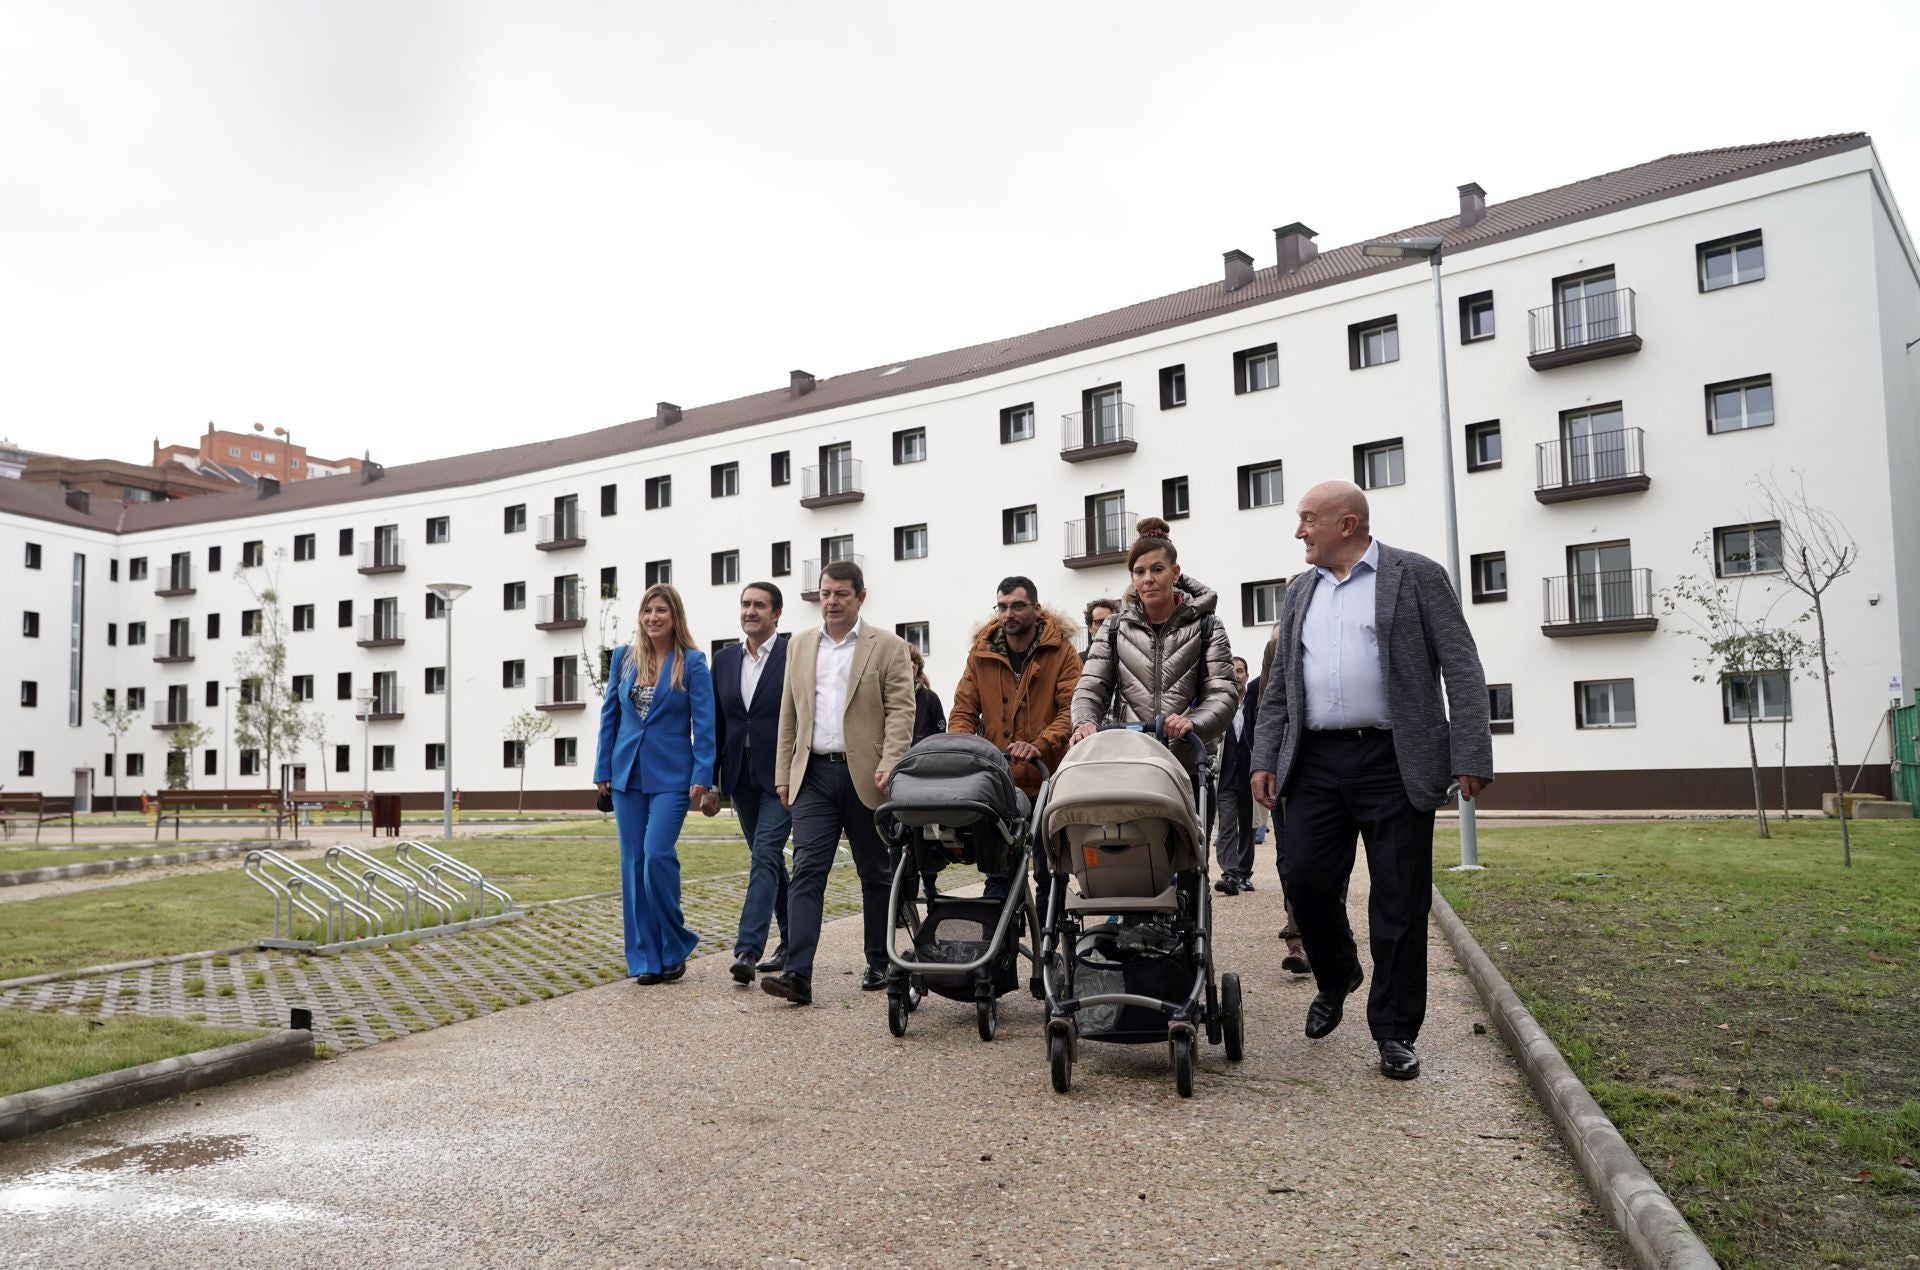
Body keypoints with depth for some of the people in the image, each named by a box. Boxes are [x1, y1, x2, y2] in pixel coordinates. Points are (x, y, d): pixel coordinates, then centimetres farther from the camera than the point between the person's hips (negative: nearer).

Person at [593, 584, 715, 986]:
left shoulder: (692, 662, -4)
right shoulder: (623, 657, 7)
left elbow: (704, 723, -6)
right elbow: (610, 714, 11)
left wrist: (701, 776, -12)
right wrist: (602, 768, 8)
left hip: (671, 775, -4)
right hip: (627, 772, 4)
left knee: (657, 855, -15)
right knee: (633, 862, 4)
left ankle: (673, 948, 6)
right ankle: (645, 958, 13)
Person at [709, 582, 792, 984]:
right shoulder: (724, 659, 9)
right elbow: (717, 723, 11)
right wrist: (711, 782, 9)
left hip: (781, 775, -6)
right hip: (741, 775, 6)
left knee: (764, 856, -12)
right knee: (769, 858, 14)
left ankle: (747, 950, -14)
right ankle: (792, 940, 26)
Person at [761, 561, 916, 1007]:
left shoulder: (888, 647, 0)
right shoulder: (800, 646, 13)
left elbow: (901, 712, -6)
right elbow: (788, 715, 14)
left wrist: (889, 766, -18)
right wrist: (783, 774, 9)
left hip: (865, 777, -3)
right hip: (814, 774, 3)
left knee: (875, 875, 9)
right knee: (807, 872, -7)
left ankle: (879, 965, 23)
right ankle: (797, 974, -11)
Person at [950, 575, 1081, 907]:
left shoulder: (1061, 652, -3)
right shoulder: (980, 654, 5)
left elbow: (1072, 710, -13)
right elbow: (963, 711, 5)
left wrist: (1040, 745, -28)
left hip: (1048, 783, -2)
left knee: (1050, 873, 10)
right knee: (998, 874, 5)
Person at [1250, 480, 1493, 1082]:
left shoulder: (1416, 576, 1)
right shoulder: (1299, 592, 16)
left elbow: (1462, 670, -4)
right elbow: (1279, 687, 17)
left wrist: (1471, 757, -12)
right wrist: (1265, 759, 8)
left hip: (1394, 762, -4)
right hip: (1316, 762, 4)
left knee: (1399, 901, 1)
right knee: (1304, 876, -1)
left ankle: (1394, 1032, 14)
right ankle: (1336, 978, 28)